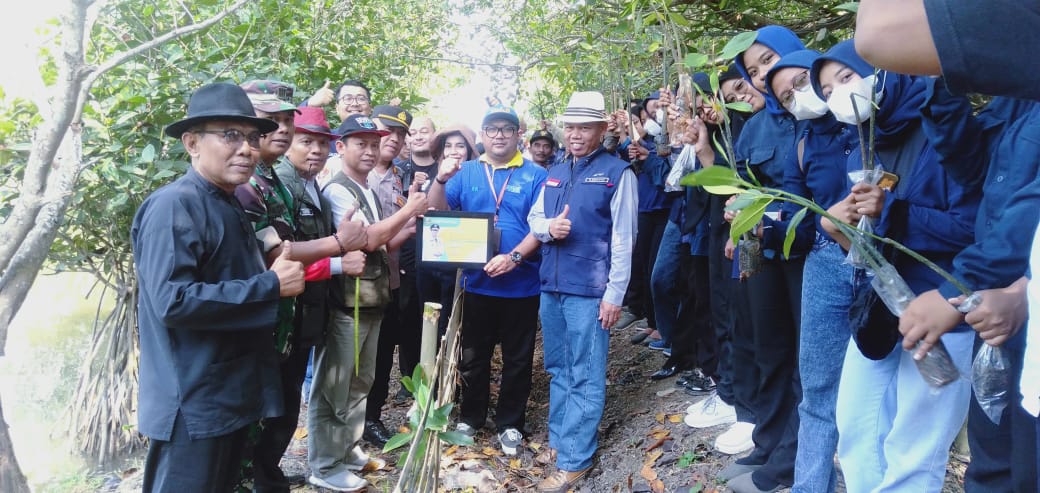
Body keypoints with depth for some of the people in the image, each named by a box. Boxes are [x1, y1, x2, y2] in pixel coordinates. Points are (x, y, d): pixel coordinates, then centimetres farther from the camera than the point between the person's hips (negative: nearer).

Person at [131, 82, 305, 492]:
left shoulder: (229, 207, 13)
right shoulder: (174, 206, -17)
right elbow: (173, 301, -27)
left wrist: (278, 273, 5)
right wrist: (271, 285, -21)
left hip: (234, 395, 9)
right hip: (192, 405, -9)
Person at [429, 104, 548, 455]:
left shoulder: (535, 175, -4)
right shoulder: (466, 172, 4)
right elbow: (437, 211, -3)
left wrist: (514, 257, -24)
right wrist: (441, 180, -22)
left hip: (521, 284, -2)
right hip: (477, 282, 2)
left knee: (517, 359, 10)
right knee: (473, 355, 15)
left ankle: (510, 424, 26)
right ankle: (470, 417, 32)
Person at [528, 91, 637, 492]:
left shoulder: (618, 173, -5)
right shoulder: (554, 174, 15)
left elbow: (622, 239, -9)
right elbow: (534, 218, 17)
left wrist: (614, 294, -13)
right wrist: (548, 228, -8)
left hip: (589, 290, -6)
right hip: (550, 286, 7)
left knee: (585, 376, 0)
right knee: (558, 369, 17)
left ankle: (574, 459, 8)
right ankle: (558, 438, 32)